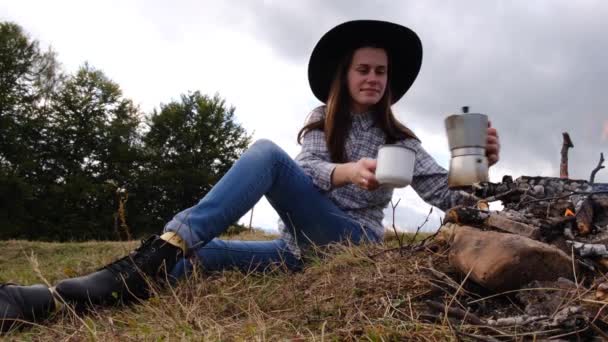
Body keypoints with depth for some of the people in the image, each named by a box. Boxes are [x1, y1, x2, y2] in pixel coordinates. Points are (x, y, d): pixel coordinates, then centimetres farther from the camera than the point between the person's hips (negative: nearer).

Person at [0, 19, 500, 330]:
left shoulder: (398, 139, 8)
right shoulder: (321, 121, 13)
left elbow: (445, 194, -1)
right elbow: (308, 171, -7)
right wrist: (348, 172, -31)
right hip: (301, 245, 4)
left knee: (267, 154, -27)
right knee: (195, 254, -22)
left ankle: (155, 256, -40)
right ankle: (53, 299, -34)